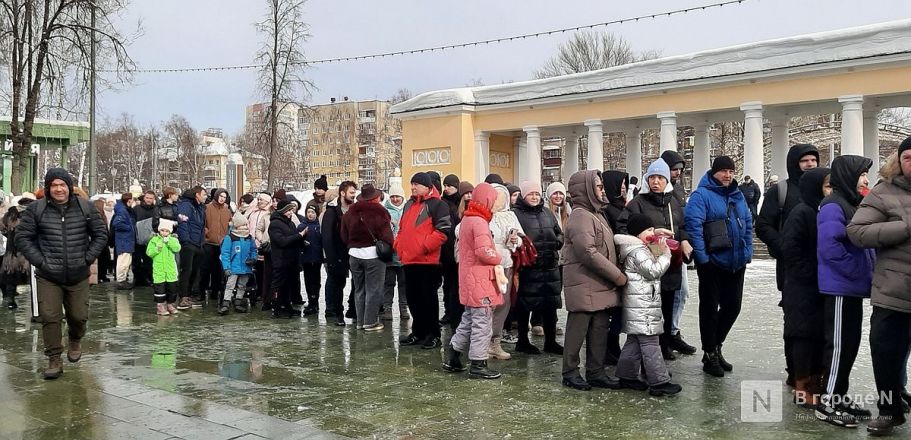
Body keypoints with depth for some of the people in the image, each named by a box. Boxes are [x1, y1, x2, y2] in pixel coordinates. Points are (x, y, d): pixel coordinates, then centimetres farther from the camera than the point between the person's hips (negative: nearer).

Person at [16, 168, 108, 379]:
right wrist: (39, 261, -6)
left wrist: (87, 258, -1)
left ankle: (75, 341, 40)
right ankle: (54, 360, 9)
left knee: (79, 316, 8)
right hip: (48, 277, -1)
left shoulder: (85, 208, 1)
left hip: (78, 276, 1)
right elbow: (22, 237, 3)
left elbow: (101, 234, 8)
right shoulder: (36, 209, -2)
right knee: (49, 317, -4)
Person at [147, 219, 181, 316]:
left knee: (172, 288, 9)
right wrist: (157, 249, -19)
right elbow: (149, 252, -2)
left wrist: (168, 241, -20)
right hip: (158, 269, -2)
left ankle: (171, 305, 21)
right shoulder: (154, 240, 2)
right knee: (159, 288, -1)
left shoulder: (173, 240, 4)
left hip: (171, 269, 2)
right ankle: (160, 306, 6)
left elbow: (177, 248, -13)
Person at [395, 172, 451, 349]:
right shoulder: (409, 205, 19)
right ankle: (418, 332, 25)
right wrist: (399, 245, 12)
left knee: (428, 297, -2)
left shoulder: (437, 204, -7)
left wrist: (424, 246, -18)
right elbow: (402, 228, 28)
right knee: (412, 297, 13)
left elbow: (443, 230, -16)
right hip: (409, 260, 8)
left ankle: (433, 335, 7)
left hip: (428, 260, -8)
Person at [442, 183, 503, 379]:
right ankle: (478, 365, 4)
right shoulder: (479, 222, -17)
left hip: (468, 278, 10)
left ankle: (452, 357, 23)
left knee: (469, 320, 19)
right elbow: (483, 251, -27)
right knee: (483, 323, -2)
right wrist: (498, 258, -8)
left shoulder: (466, 219, 14)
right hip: (480, 280, -10)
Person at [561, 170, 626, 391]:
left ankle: (595, 372, 19)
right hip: (584, 287, -9)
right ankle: (570, 372, 12)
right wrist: (617, 275, -16)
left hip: (600, 285, 9)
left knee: (599, 330, 11)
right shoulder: (581, 216, -13)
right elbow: (588, 253, -21)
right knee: (578, 329, 1)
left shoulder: (595, 214, 19)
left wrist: (614, 275, 9)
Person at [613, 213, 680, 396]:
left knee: (634, 340, 15)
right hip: (642, 305, -11)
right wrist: (665, 254, -10)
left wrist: (657, 234, 16)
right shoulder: (638, 251, -15)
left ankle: (627, 376, 21)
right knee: (649, 343, -9)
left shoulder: (640, 247, 17)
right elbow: (653, 271, -18)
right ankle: (659, 382, -8)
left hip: (637, 305, 11)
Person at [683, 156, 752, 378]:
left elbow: (748, 224, 17)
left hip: (736, 263, 7)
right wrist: (702, 257, -21)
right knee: (710, 308, 4)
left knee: (732, 306, 12)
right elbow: (692, 224, -19)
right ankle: (709, 355, 17)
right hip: (712, 263, -7)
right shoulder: (701, 195, -11)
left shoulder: (737, 195, 12)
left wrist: (747, 251, 8)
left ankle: (716, 346, 31)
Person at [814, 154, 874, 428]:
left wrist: (868, 271, 7)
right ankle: (827, 404, 2)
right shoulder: (833, 206, -14)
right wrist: (859, 272, -17)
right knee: (839, 345, -5)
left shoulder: (853, 205, 16)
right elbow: (829, 246, -24)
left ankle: (839, 396, 24)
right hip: (839, 287, -9)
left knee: (850, 344, 14)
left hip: (852, 287, 9)